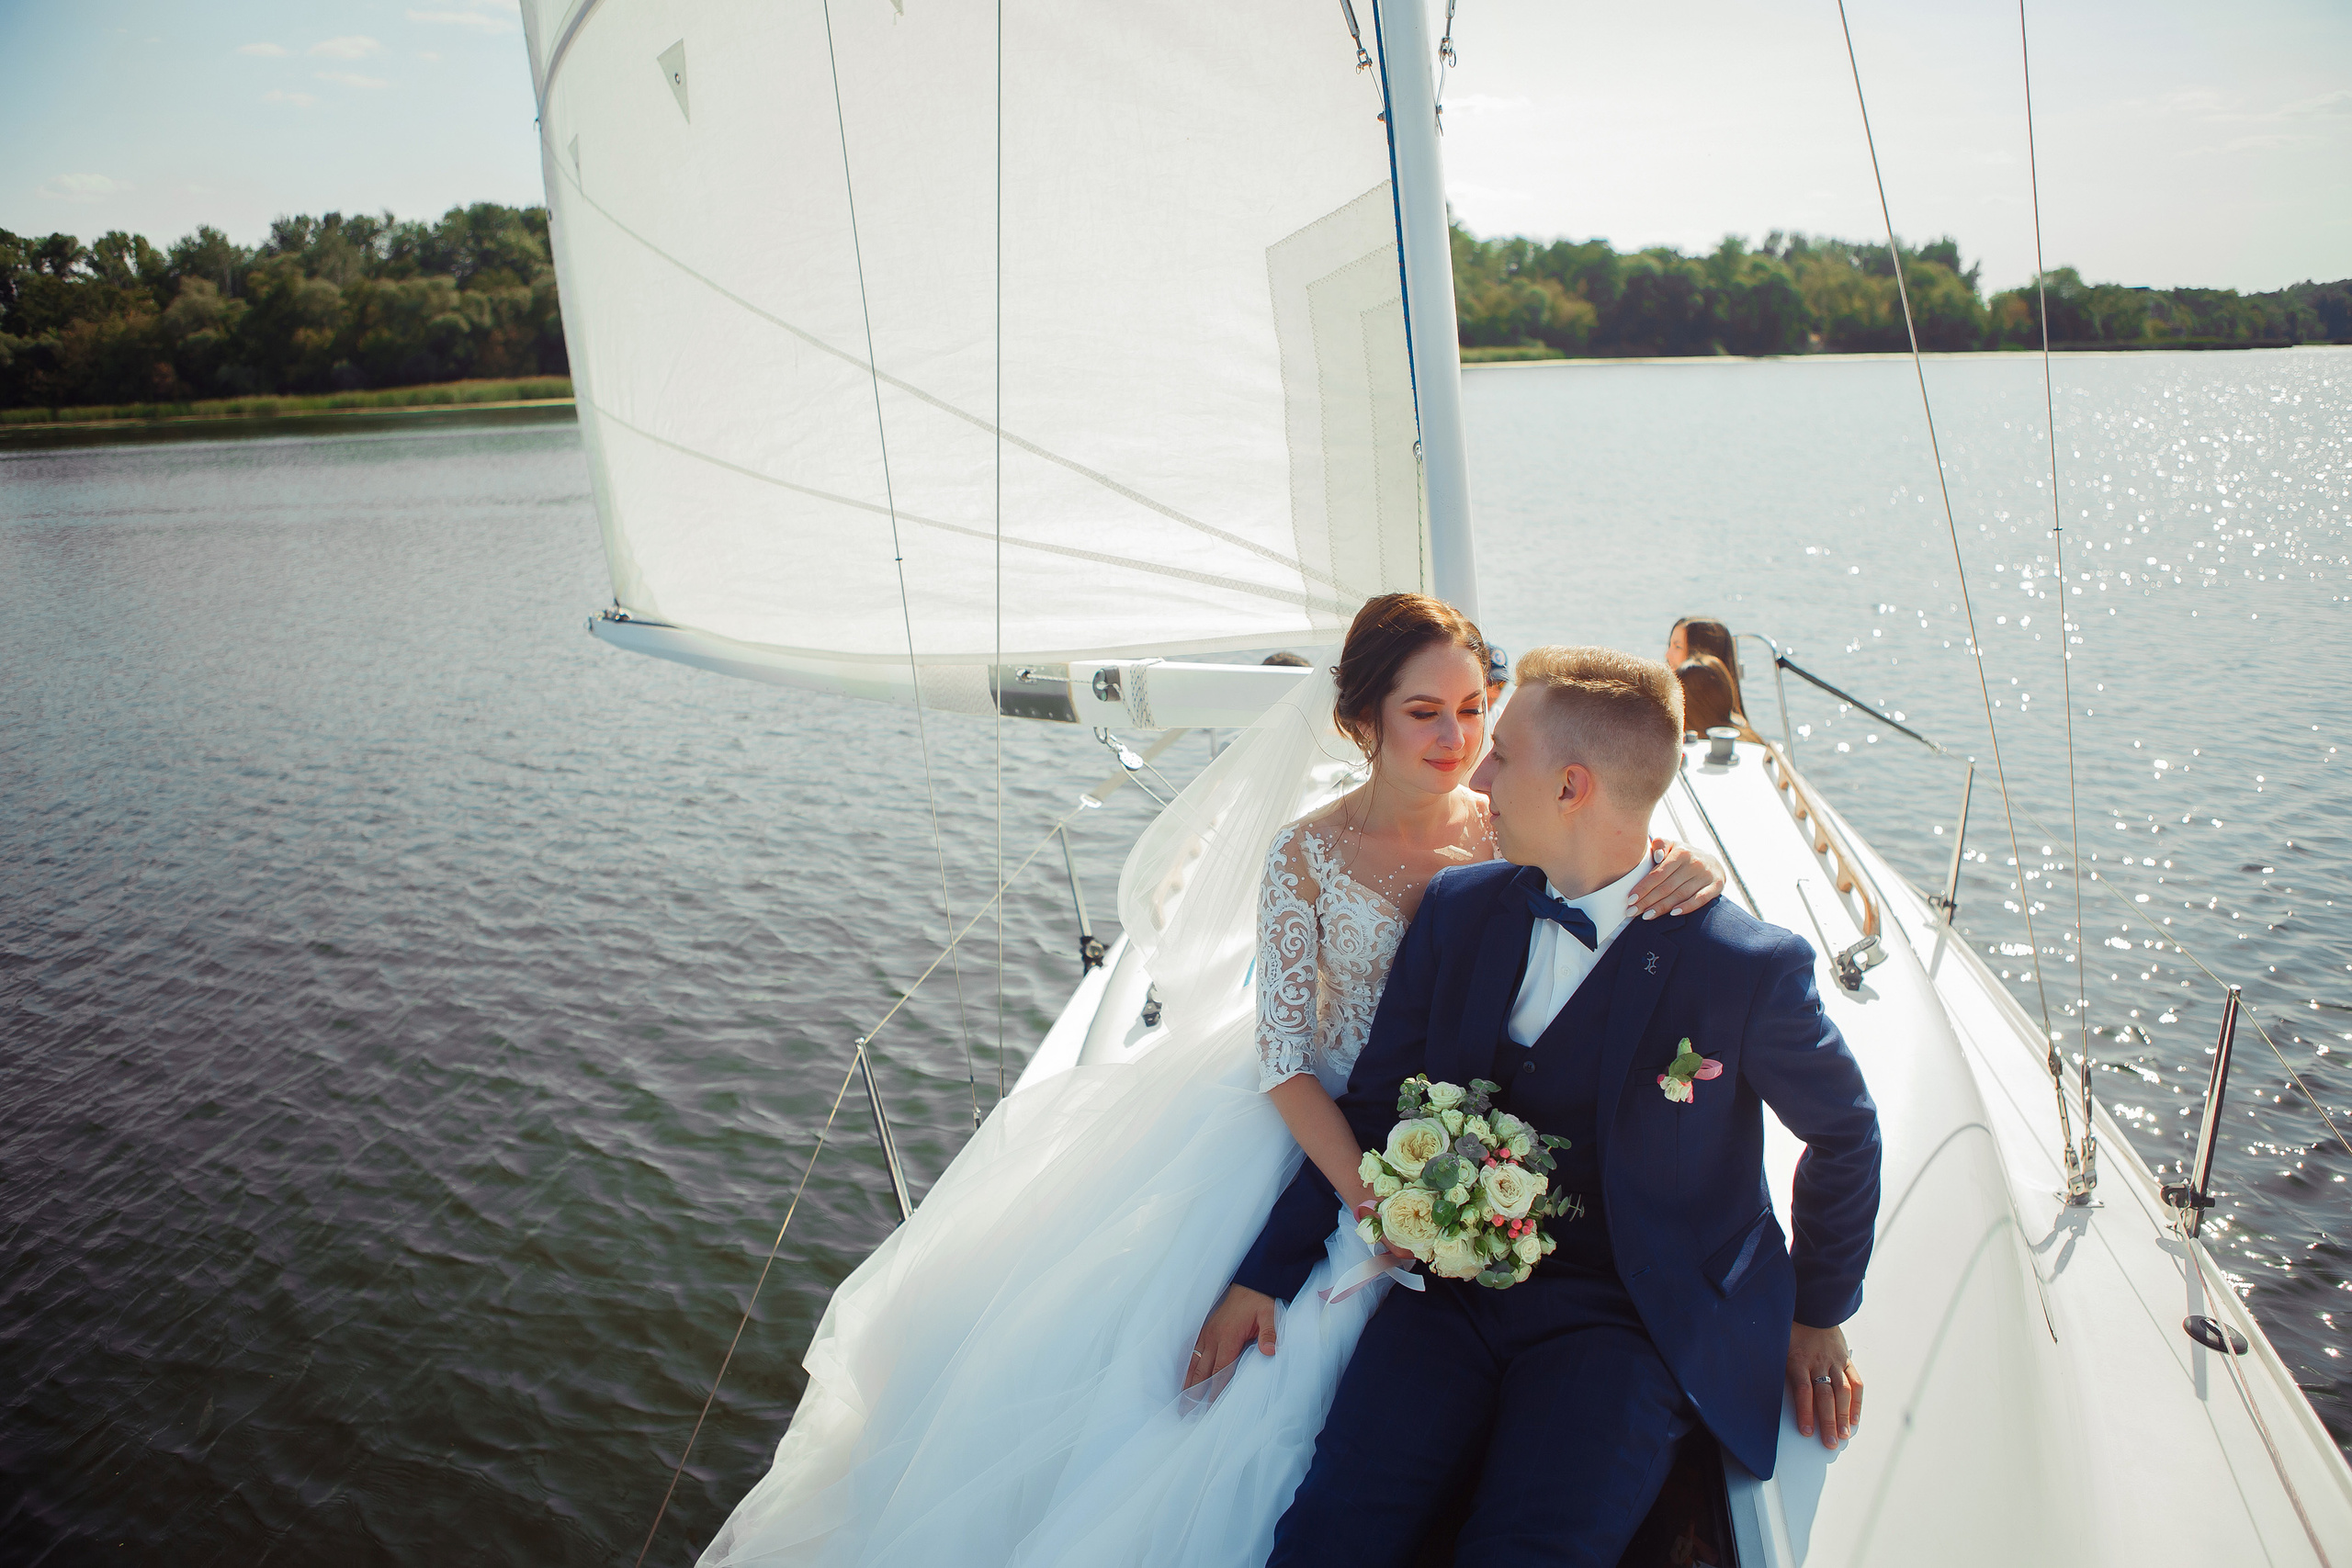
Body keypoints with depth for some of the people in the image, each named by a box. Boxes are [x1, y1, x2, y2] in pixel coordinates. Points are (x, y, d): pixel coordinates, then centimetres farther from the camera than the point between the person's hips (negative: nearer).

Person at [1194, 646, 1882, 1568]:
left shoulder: (1749, 968, -12)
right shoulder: (1460, 906, 2)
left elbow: (1844, 1132, 7)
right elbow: (1375, 1103, 8)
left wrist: (1818, 1315, 16)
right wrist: (1267, 1276, 2)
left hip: (1630, 1320, -3)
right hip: (1455, 1293, 3)